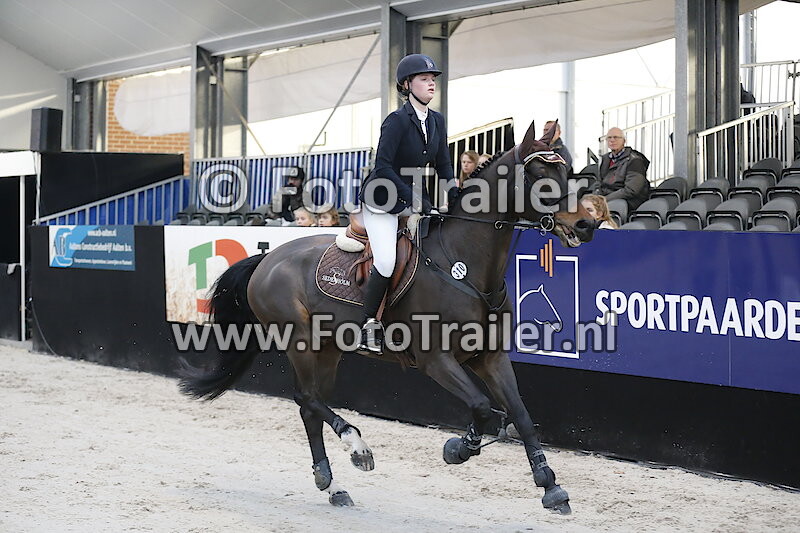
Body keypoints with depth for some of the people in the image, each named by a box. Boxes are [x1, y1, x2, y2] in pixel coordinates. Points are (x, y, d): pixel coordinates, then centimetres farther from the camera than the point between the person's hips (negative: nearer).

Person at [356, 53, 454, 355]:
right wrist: (414, 199, -27)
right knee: (386, 261, -22)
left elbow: (443, 166, 11)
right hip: (382, 200, -7)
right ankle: (369, 325, -6)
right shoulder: (397, 121, -17)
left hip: (414, 197, 8)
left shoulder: (437, 121, 4)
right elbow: (383, 166, -23)